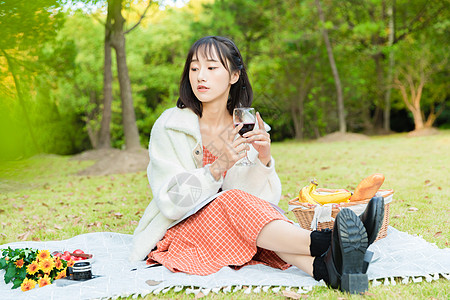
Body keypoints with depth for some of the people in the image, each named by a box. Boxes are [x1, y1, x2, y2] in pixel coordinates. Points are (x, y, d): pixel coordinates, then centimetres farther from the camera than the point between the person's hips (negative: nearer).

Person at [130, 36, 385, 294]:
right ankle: (324, 243, -47)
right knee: (235, 201, -32)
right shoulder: (169, 127, -8)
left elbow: (264, 197, -3)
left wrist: (264, 160, -22)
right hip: (176, 232, -3)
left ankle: (324, 266, -55)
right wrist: (218, 167, -31)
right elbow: (172, 201, -17)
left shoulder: (248, 129, 3)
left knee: (258, 207, -30)